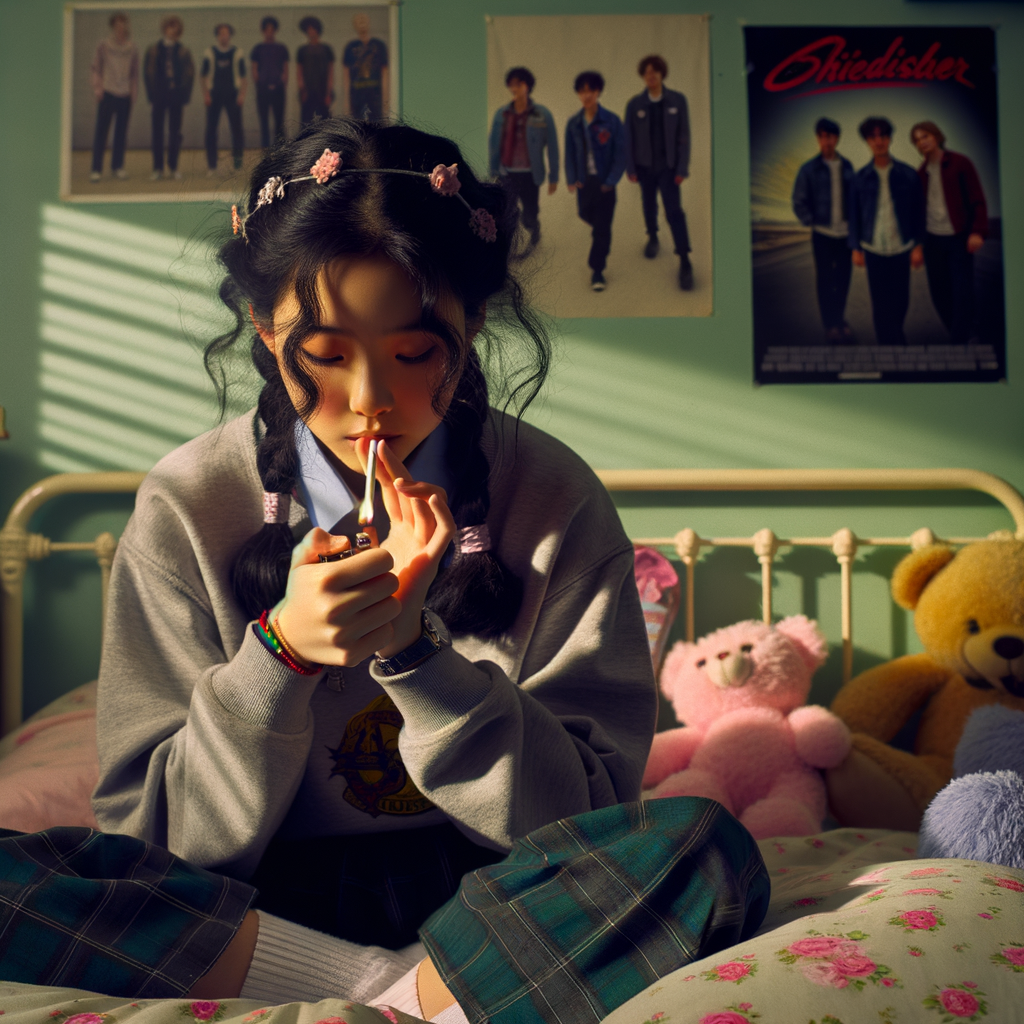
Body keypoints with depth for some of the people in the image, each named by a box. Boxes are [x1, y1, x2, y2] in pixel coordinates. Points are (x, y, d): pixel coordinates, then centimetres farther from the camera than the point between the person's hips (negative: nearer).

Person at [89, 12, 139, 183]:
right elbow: (96, 68, 4)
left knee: (121, 132, 6)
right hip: (108, 93, -2)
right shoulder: (104, 45, 2)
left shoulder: (132, 48, 8)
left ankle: (117, 166, 16)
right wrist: (97, 88, -4)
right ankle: (96, 169, -2)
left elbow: (135, 73, 12)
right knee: (101, 131, -4)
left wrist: (134, 94, 7)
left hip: (125, 95, 2)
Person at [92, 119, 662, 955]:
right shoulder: (187, 508, -8)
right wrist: (280, 651, -23)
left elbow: (588, 820, -9)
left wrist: (413, 647, -22)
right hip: (270, 900, 1)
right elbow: (147, 841, -7)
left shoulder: (555, 500, -8)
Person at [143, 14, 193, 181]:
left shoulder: (183, 51, 5)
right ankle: (158, 168, 1)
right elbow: (148, 73, 5)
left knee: (175, 132, 4)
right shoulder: (153, 50, 5)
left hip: (176, 94, 0)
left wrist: (185, 95, -3)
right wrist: (151, 94, -4)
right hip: (160, 95, 0)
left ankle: (173, 165, 13)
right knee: (157, 131, -1)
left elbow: (189, 74, 5)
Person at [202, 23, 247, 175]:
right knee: (211, 130, -3)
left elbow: (242, 75, 7)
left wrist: (242, 94, -3)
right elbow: (204, 75, 7)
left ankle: (237, 155, 21)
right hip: (214, 95, 0)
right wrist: (205, 94, -3)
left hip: (232, 95, 0)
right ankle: (211, 166, 1)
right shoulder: (209, 53, 6)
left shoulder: (237, 53, 6)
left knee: (236, 127, -4)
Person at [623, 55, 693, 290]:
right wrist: (630, 168, -2)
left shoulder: (677, 101, -5)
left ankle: (685, 262, -6)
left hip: (668, 166, -2)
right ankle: (652, 238, 43)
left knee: (674, 211, -9)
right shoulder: (635, 104, -3)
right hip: (645, 166, 2)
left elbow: (683, 136, -4)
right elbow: (628, 138, 1)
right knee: (649, 205, 16)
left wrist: (682, 169, -8)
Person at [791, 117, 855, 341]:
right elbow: (799, 202, -2)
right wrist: (812, 222, -9)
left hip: (845, 232, 3)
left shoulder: (847, 167, 6)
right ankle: (830, 325, 13)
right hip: (822, 234, -3)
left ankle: (840, 319, 23)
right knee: (825, 280, 3)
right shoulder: (808, 169, -4)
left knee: (843, 278, 8)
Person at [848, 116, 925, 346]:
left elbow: (918, 211, 3)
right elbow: (854, 215, 8)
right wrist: (856, 248, 3)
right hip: (873, 249, 0)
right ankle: (890, 344, 12)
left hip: (901, 248, 0)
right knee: (880, 303, 1)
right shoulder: (860, 178, 3)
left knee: (900, 301, 7)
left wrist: (918, 246, -1)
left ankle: (895, 339, 30)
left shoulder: (907, 174, 1)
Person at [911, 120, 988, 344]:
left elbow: (978, 199, -8)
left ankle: (959, 343, -2)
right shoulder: (921, 173, 9)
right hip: (932, 239, 5)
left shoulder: (959, 163, -4)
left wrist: (978, 231, -18)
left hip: (959, 239, -4)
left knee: (962, 292, -7)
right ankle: (964, 332, 25)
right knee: (939, 292, 6)